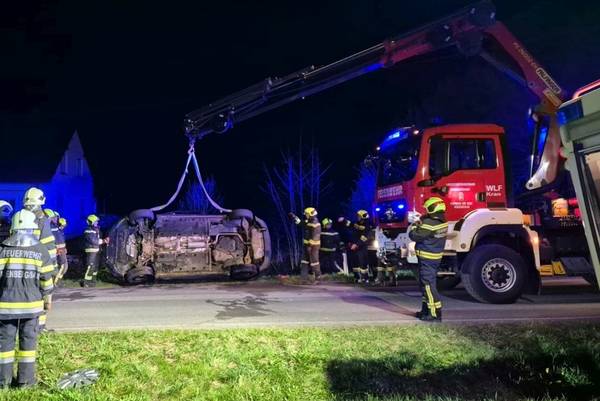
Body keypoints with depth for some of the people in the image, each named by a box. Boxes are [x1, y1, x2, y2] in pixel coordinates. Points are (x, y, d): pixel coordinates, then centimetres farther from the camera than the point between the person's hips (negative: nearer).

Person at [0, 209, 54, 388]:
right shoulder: (41, 250, -4)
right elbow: (46, 279, 0)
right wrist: (48, 298, 13)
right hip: (31, 304, 0)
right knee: (28, 341, 8)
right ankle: (26, 379, 13)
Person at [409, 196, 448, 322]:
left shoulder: (429, 223, -22)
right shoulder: (442, 222, 6)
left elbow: (415, 236, -18)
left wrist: (412, 228, 0)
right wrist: (420, 225, 8)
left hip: (427, 258, -9)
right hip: (436, 257, 9)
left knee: (428, 285, -5)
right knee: (425, 283, 19)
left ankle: (435, 314, -4)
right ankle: (426, 309, 27)